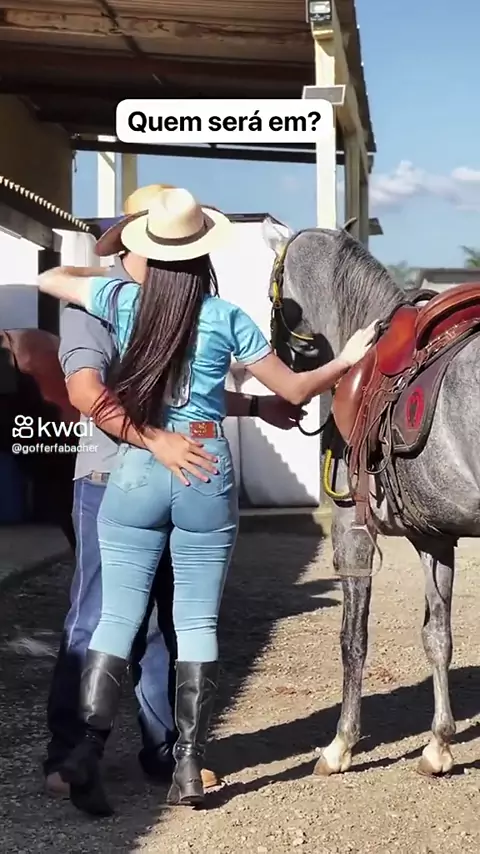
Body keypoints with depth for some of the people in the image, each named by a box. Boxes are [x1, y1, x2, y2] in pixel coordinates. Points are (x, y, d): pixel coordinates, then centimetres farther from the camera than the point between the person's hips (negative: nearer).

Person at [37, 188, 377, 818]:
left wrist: (105, 267, 33)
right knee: (197, 623, 6)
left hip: (135, 471, 1)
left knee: (118, 617, 5)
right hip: (207, 471, -1)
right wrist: (346, 362, 19)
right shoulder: (226, 318, -4)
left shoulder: (123, 300, 0)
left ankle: (88, 751, -6)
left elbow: (50, 279, 18)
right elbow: (294, 391, 2)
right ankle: (189, 767, 7)